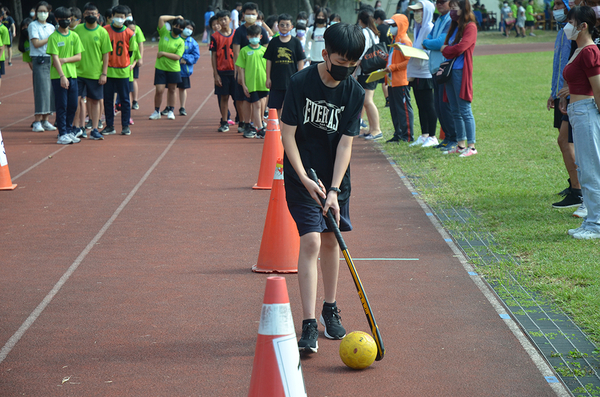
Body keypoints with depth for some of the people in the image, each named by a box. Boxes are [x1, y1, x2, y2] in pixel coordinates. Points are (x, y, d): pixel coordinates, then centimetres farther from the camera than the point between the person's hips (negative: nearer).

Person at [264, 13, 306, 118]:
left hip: (291, 80, -1)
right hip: (276, 80, 1)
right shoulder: (274, 42, 4)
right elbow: (269, 61, 6)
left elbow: (301, 61, 3)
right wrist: (268, 78, 2)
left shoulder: (296, 42, 1)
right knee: (275, 107, 3)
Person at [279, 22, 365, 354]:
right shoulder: (300, 83, -15)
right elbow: (287, 133, -12)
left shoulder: (354, 93, -6)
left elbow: (345, 143, -6)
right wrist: (305, 179, -18)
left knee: (330, 241, 12)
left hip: (335, 179, 4)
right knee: (311, 241, -14)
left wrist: (334, 190, -15)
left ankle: (330, 309, 32)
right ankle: (309, 325, -16)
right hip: (302, 177, -4)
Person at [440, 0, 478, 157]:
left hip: (461, 72, -9)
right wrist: (447, 52, -4)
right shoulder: (454, 27, 17)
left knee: (464, 110, -7)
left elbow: (460, 48, -19)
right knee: (455, 111, 10)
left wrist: (445, 49, -4)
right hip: (450, 71, 9)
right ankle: (461, 145, 16)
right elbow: (446, 46, 17)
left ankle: (471, 146, -3)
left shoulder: (470, 27, -9)